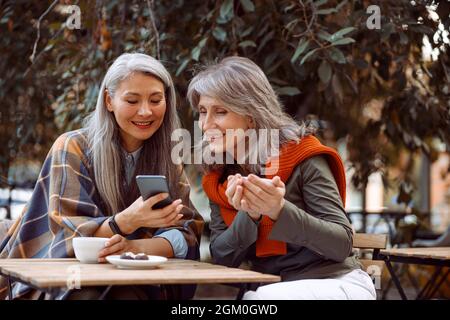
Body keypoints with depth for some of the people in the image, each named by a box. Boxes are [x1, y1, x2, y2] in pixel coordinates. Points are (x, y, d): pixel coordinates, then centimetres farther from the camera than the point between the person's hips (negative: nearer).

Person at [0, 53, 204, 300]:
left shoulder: (168, 157, 3)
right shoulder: (73, 148, -8)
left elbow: (186, 232, -8)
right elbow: (69, 235, -16)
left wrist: (138, 246, -30)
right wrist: (129, 221, -36)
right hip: (61, 280, -2)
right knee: (88, 294, -34)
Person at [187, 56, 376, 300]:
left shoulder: (300, 156, -14)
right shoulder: (217, 178, 3)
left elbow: (342, 245, -16)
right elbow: (221, 258, -1)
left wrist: (280, 211, -31)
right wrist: (248, 216, -20)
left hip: (336, 283, -4)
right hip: (272, 288, 4)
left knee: (264, 296, -32)